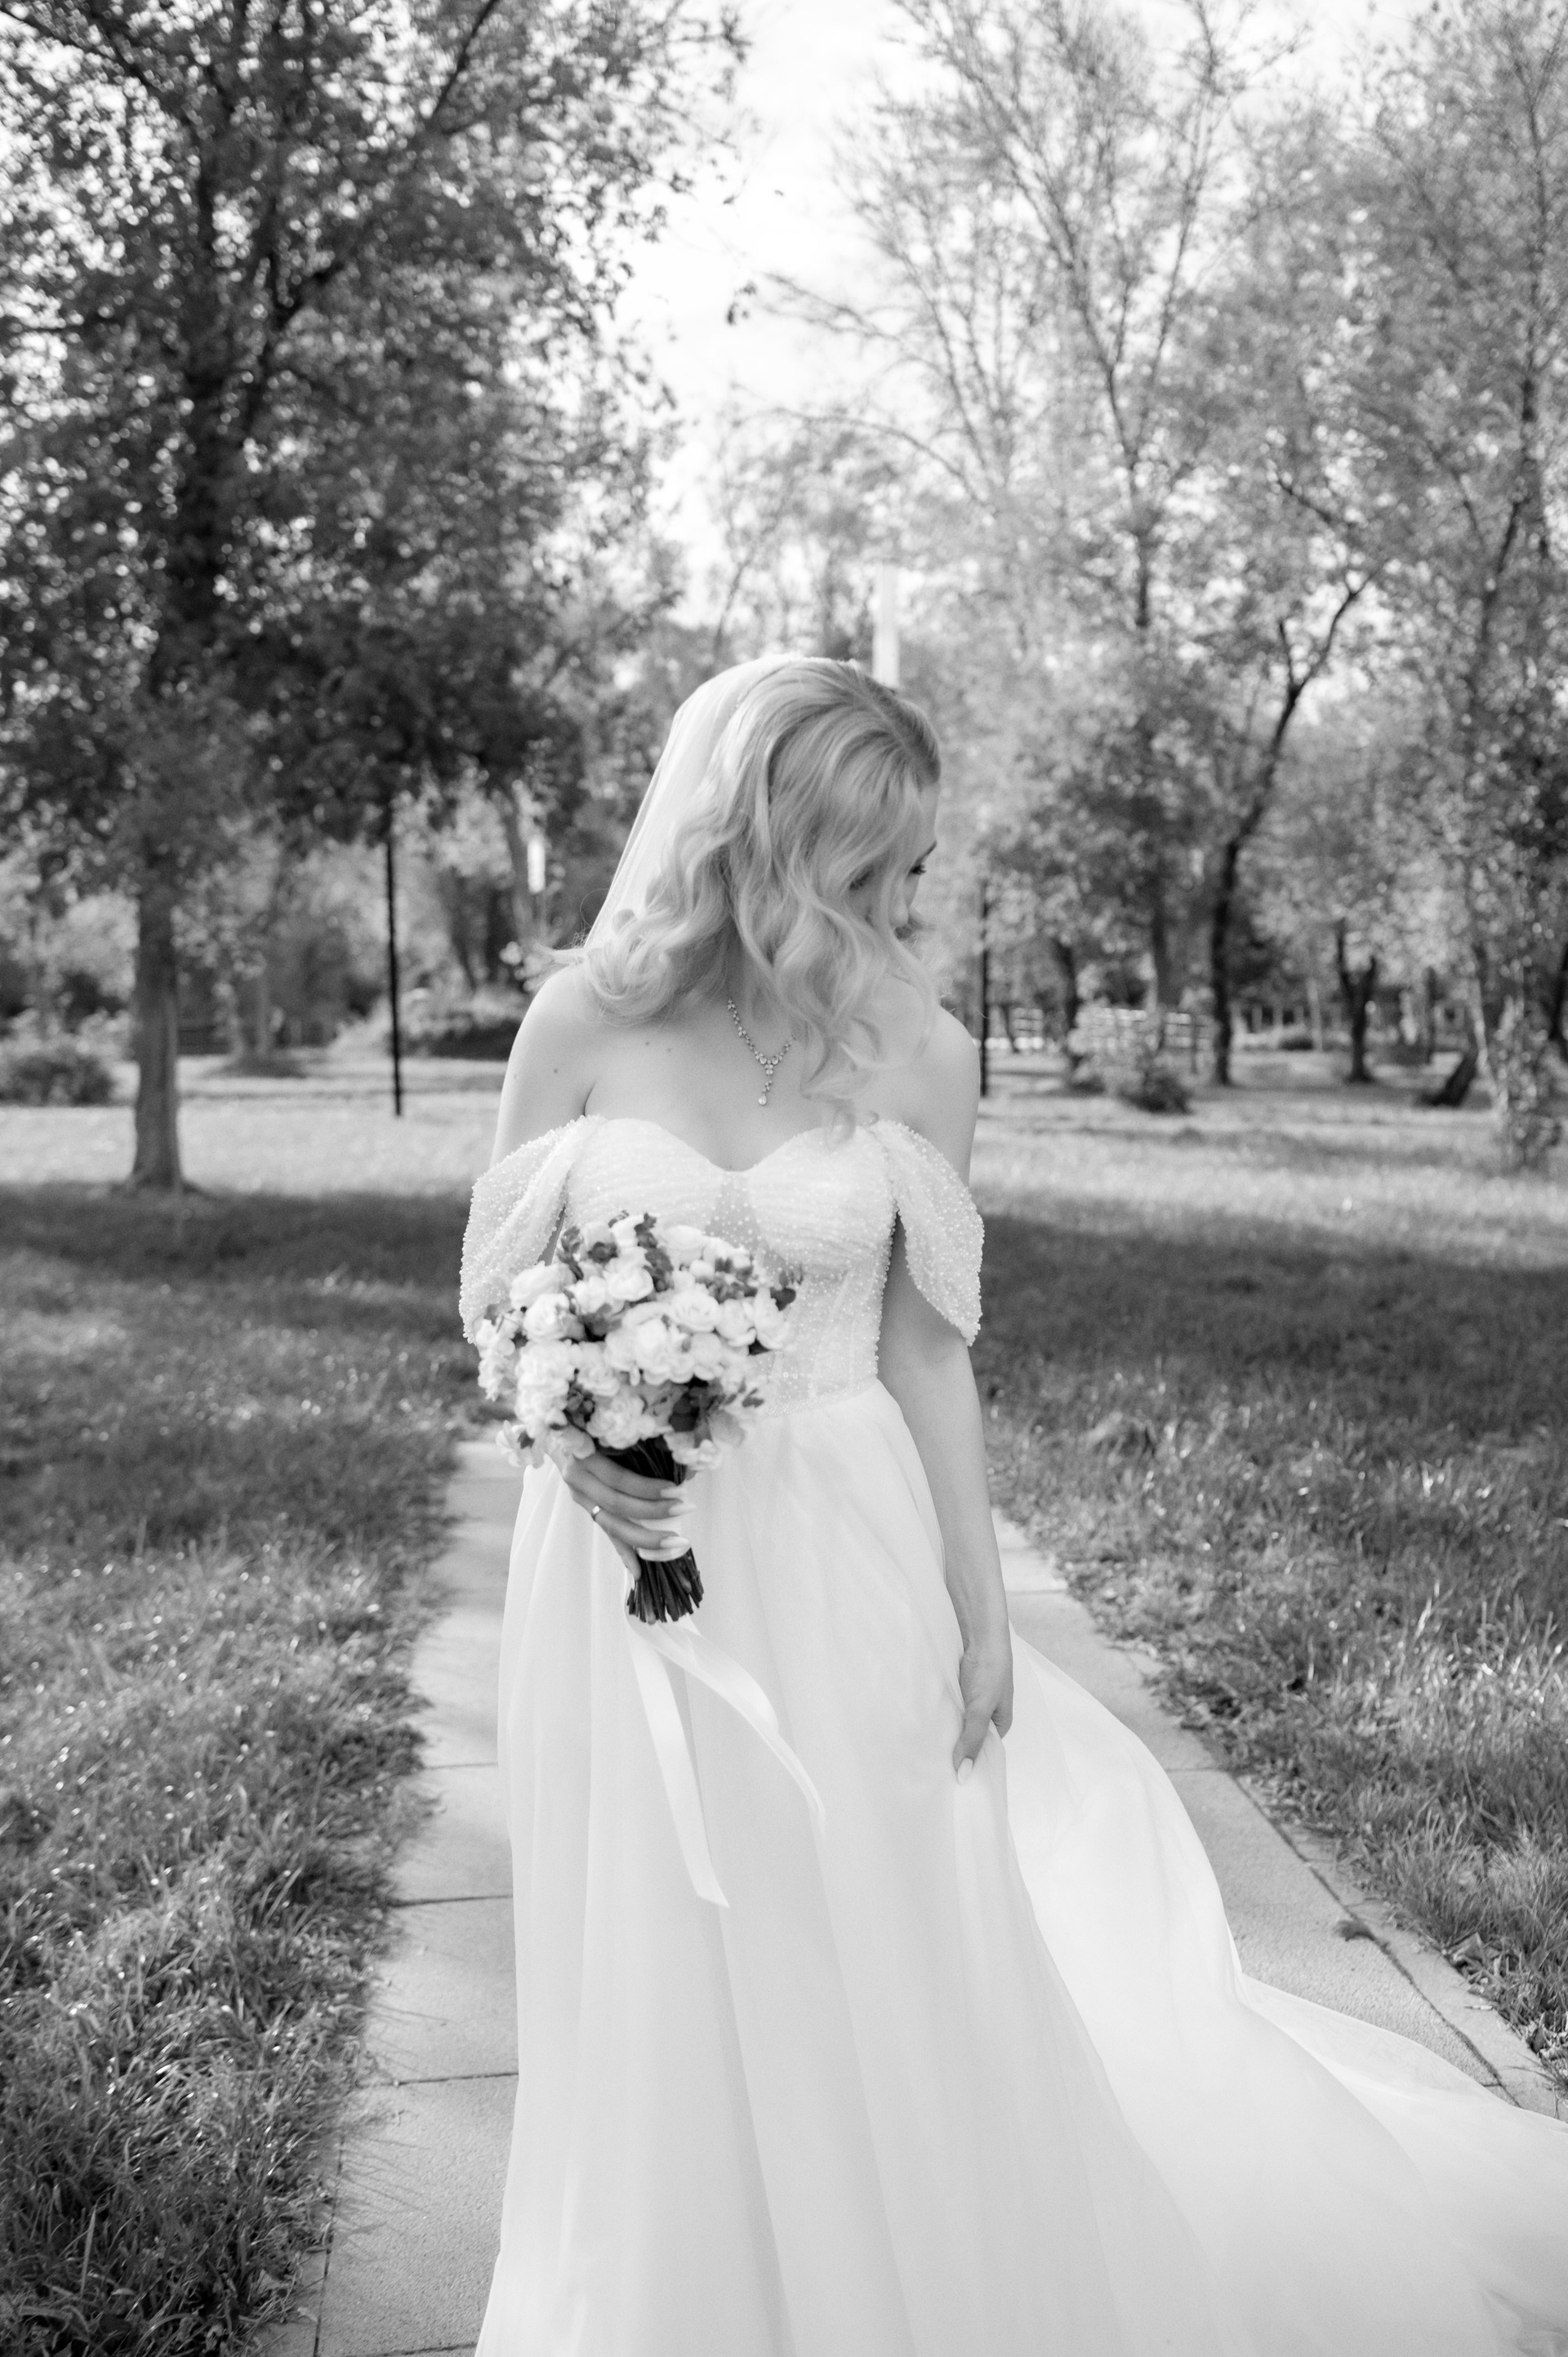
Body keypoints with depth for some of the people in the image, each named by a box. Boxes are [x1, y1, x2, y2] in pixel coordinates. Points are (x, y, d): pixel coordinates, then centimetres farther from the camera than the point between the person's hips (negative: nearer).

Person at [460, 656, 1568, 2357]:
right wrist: (578, 1447, -18)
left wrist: (981, 1605, 2)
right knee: (661, 1993, 16)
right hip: (630, 1562, 1)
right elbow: (501, 1290, 1)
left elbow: (926, 1351, 0)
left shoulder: (911, 1053, -6)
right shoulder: (584, 1022, -7)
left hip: (838, 1572, 0)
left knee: (876, 1982, 12)